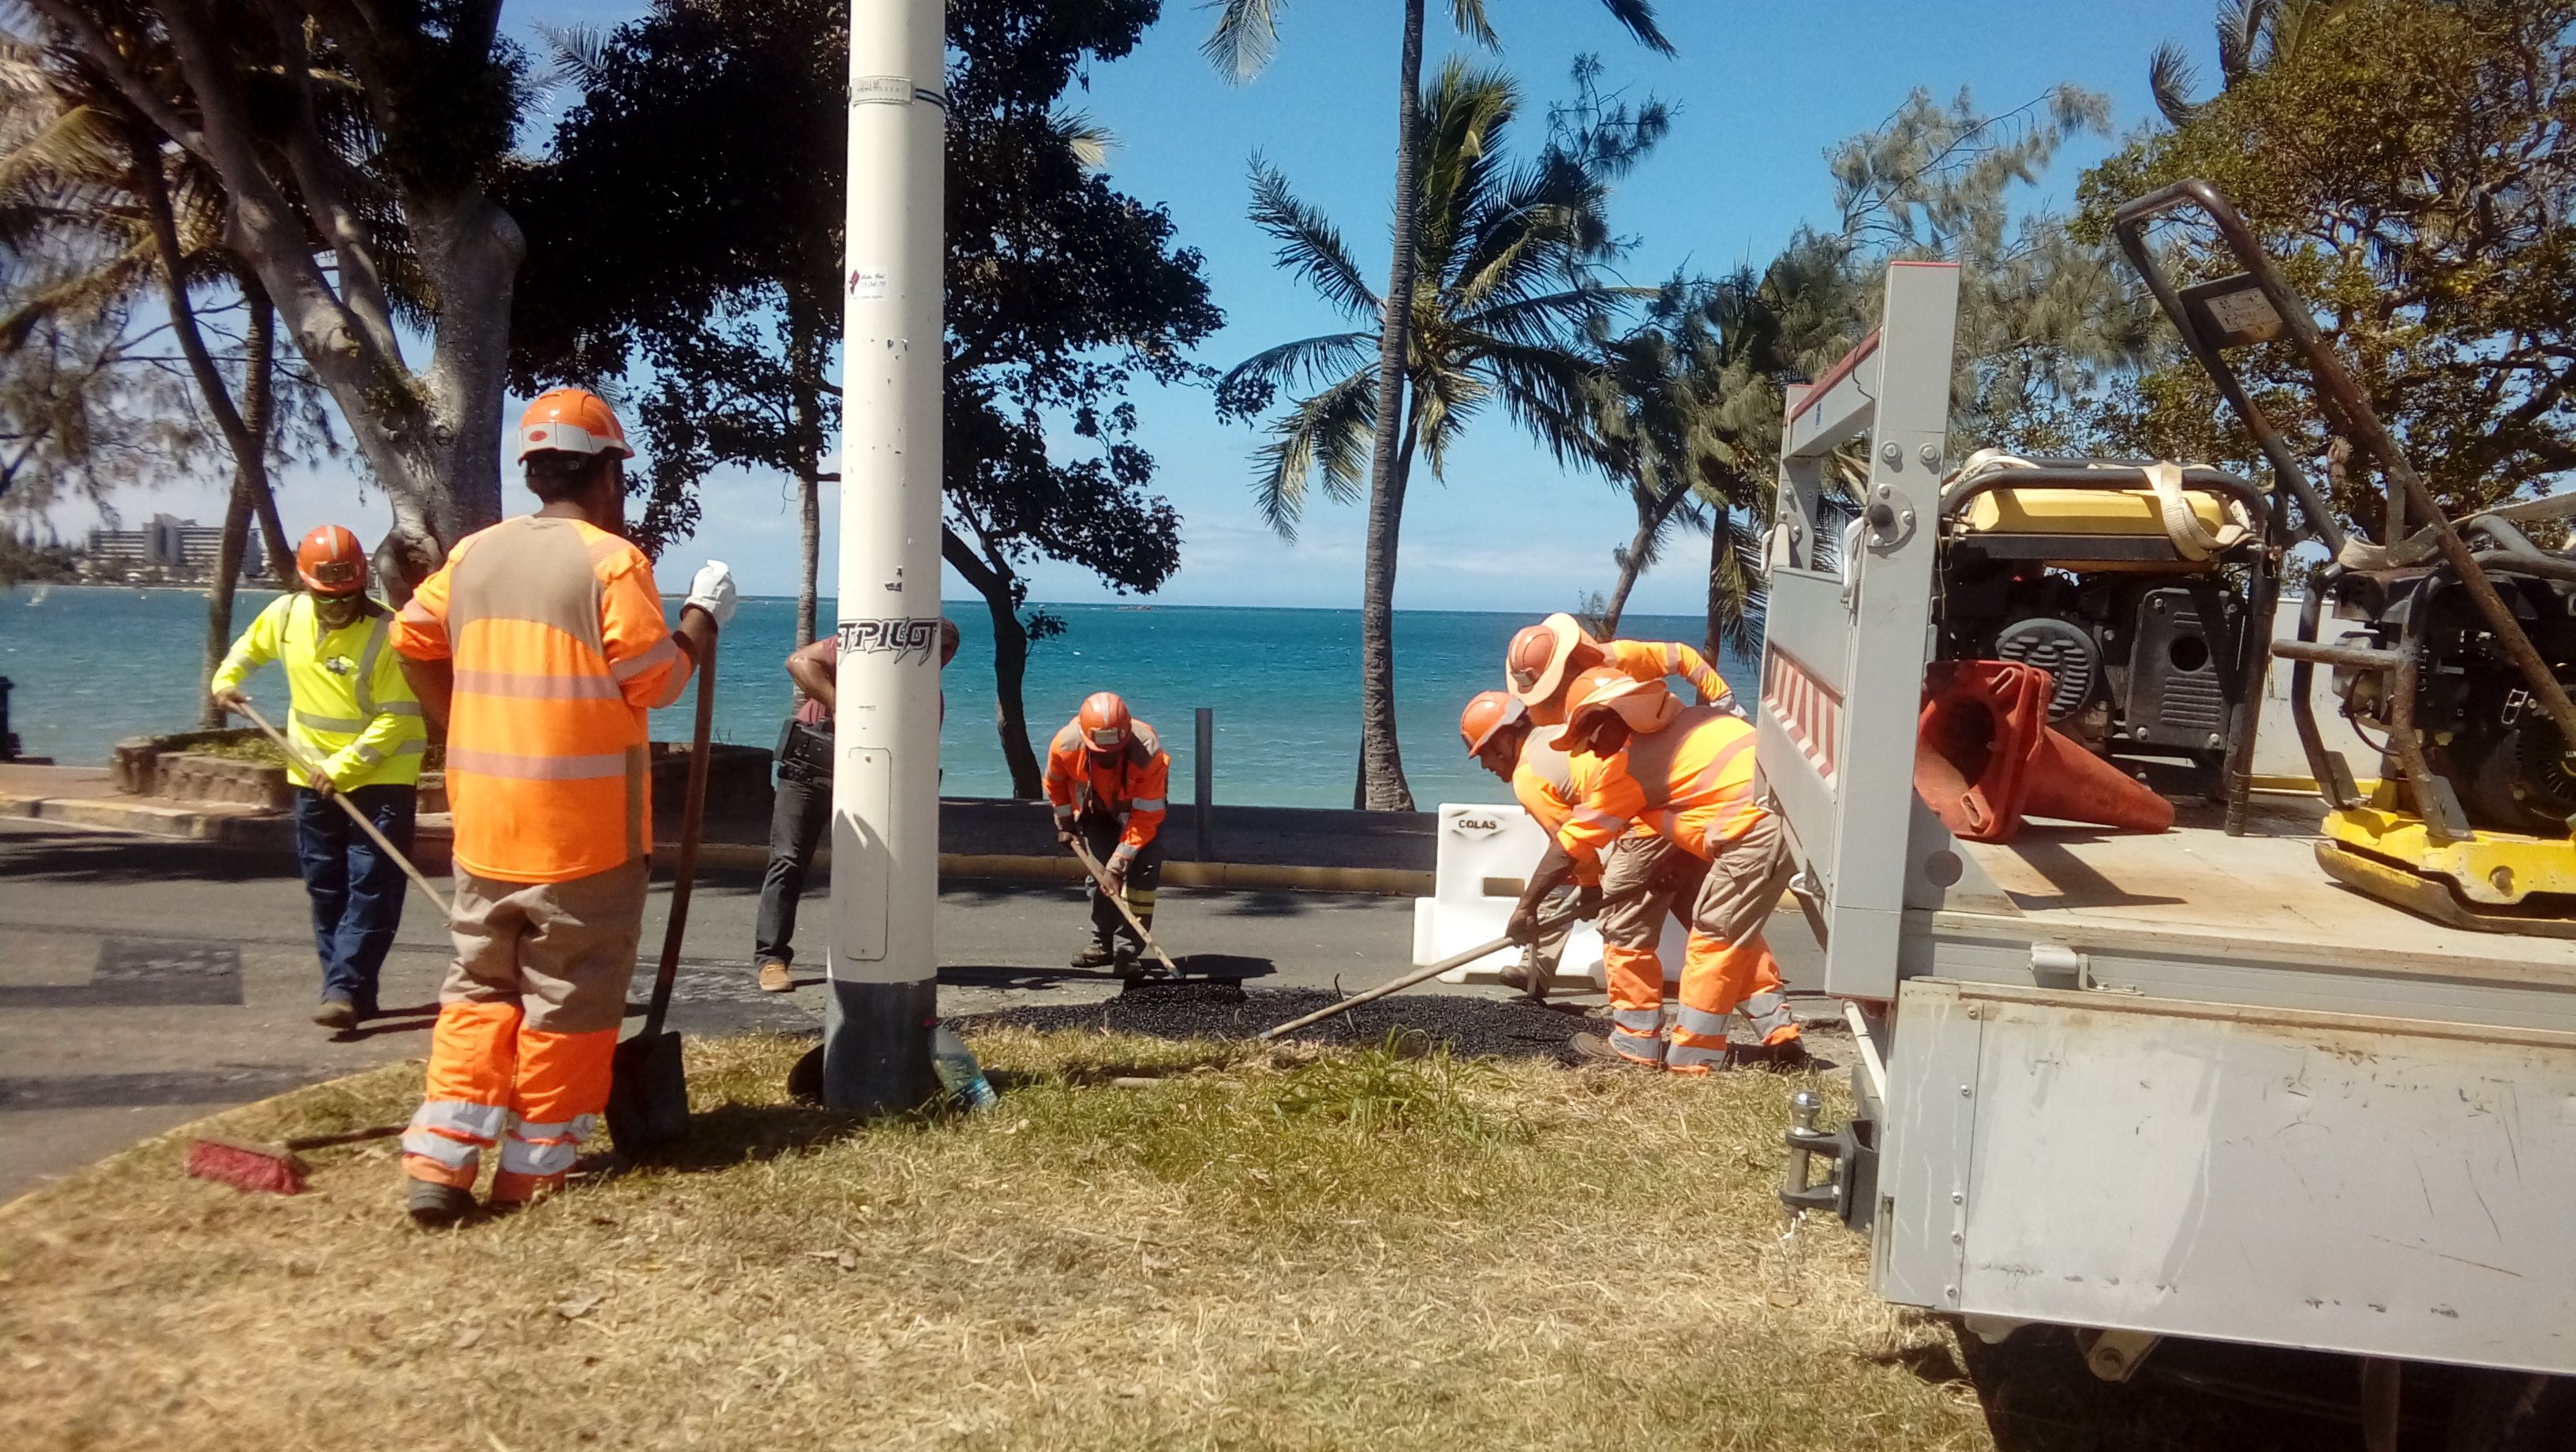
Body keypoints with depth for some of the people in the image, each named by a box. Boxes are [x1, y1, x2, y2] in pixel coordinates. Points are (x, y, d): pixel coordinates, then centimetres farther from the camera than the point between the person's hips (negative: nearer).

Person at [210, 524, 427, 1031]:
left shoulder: (386, 632, -19)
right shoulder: (286, 614, -2)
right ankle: (352, 994, 18)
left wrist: (344, 766, -22)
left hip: (381, 776, -6)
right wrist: (226, 679, 4)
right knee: (327, 889, 9)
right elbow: (250, 647, 21)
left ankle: (345, 989, -9)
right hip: (314, 776, 6)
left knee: (371, 887, -10)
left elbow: (397, 719, -20)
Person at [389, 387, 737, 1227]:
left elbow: (414, 642, 14)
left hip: (485, 820, 6)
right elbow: (657, 681, -12)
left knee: (480, 989, 16)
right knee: (568, 1001, 6)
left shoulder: (474, 554, 9)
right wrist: (704, 615, 3)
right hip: (584, 826, -6)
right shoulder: (611, 561, -11)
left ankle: (439, 1162, 10)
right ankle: (532, 1171, 13)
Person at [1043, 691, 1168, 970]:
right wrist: (1065, 824, 0)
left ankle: (1127, 952, -12)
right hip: (1096, 810, 3)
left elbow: (1146, 817, -34)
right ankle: (1103, 945, 11)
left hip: (1141, 804, -2)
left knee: (1141, 874, -18)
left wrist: (1118, 862, -36)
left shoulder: (1149, 752, -41)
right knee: (1099, 873, -5)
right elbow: (1054, 784, -6)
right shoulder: (1065, 745, -32)